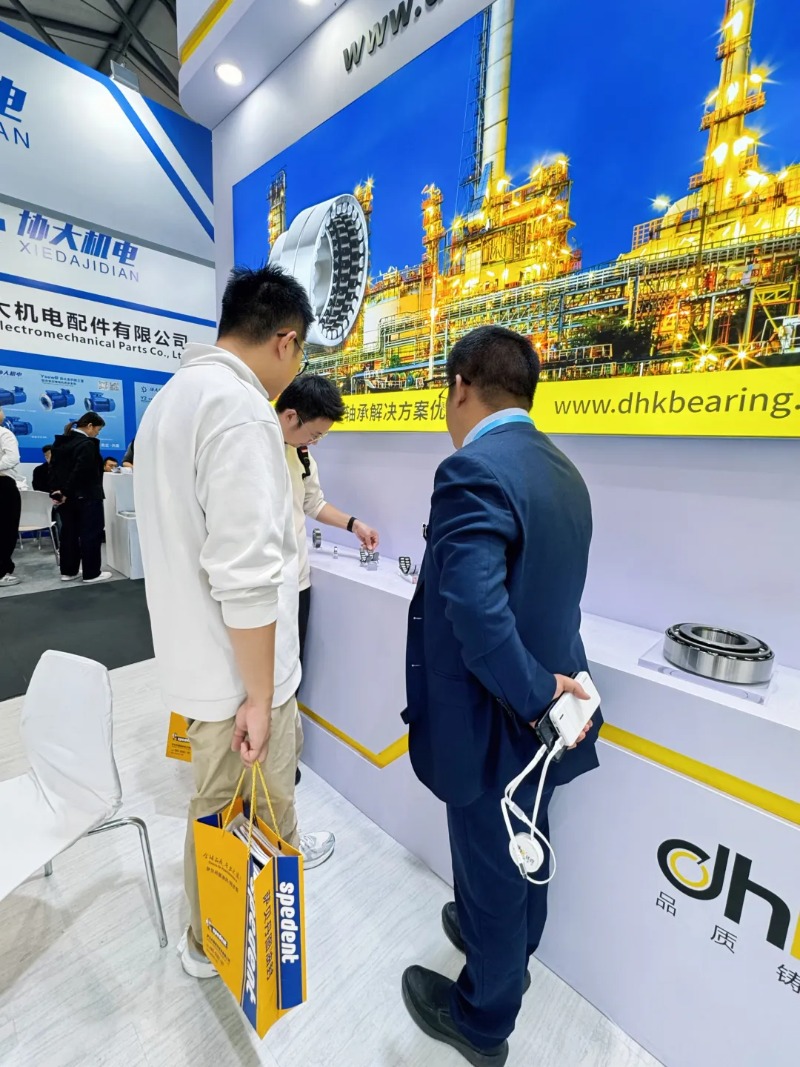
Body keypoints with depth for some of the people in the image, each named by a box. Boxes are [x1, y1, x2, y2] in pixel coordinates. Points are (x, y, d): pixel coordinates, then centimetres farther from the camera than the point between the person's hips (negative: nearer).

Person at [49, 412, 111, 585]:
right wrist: (66, 491, -17)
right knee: (91, 534, -3)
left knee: (69, 532, 14)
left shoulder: (61, 442, 12)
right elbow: (80, 471, -23)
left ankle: (68, 571, 21)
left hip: (67, 497, 8)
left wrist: (56, 490, 3)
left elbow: (53, 467, 10)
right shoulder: (87, 444, -15)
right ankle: (91, 574, 0)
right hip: (86, 496, -8)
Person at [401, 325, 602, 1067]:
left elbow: (478, 614, -33)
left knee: (489, 864, 18)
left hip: (495, 718, -8)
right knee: (521, 851, 30)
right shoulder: (561, 470, 3)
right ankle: (508, 951, 58)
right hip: (538, 707, 8)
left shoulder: (474, 470, -25)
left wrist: (535, 696, -19)